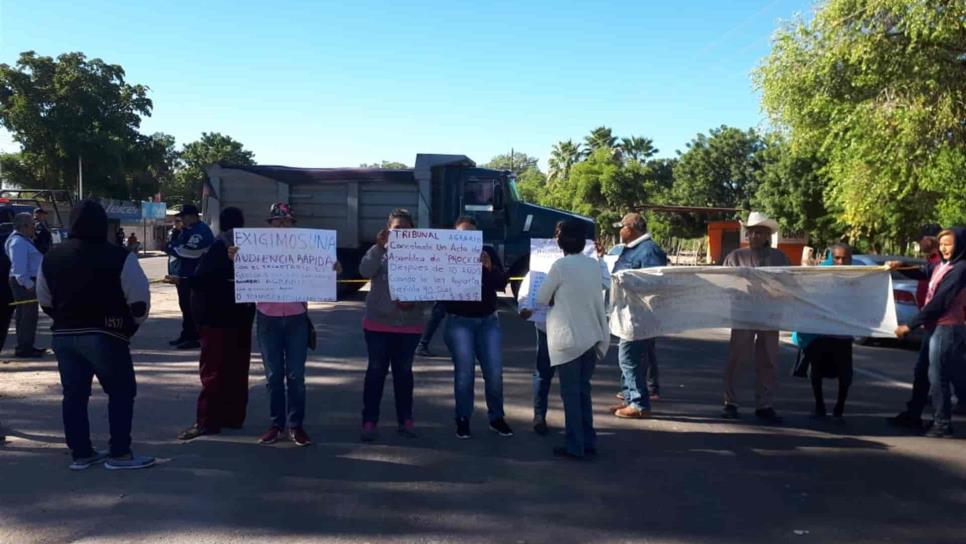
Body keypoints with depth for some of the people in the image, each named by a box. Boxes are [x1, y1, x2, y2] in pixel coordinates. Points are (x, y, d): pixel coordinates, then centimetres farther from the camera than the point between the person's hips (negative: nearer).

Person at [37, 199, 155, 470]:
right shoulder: (118, 257, -13)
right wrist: (129, 326, 3)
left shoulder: (51, 256, 7)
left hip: (63, 335, 6)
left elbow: (45, 301, 13)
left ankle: (80, 453, 20)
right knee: (121, 392, 5)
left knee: (74, 394, 14)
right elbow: (139, 300, -14)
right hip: (104, 335, -6)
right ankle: (120, 454, 6)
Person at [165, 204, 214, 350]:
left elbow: (190, 251, -23)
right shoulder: (187, 230, 18)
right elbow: (179, 245, 26)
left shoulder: (201, 231, -17)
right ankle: (186, 335, 26)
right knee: (185, 306, 16)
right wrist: (171, 246, 4)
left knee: (192, 308, -7)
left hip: (193, 277, -11)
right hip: (184, 275, 11)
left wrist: (169, 248, -11)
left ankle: (195, 338, -3)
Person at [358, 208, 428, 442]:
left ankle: (405, 420, 19)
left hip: (410, 325, 1)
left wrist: (414, 302, -16)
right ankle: (369, 421, 8)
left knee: (404, 372, 10)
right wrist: (379, 247, -27)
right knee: (376, 371, 3)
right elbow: (365, 271, -18)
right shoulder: (379, 251, 1)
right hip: (378, 323, -1)